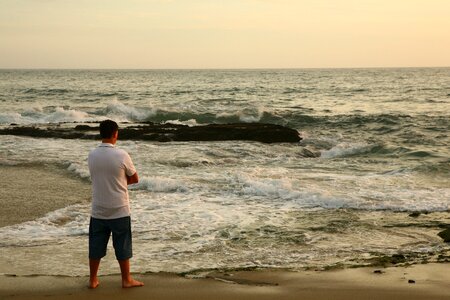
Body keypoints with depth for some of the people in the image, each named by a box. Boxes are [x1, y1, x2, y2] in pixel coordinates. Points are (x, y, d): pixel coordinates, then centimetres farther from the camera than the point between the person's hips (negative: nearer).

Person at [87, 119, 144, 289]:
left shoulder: (92, 155, -2)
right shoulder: (121, 155, -15)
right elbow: (135, 179, -3)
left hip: (98, 211, 4)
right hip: (119, 211, -3)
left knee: (96, 247, 13)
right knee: (122, 247, 9)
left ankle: (93, 280, 21)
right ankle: (126, 280, 18)